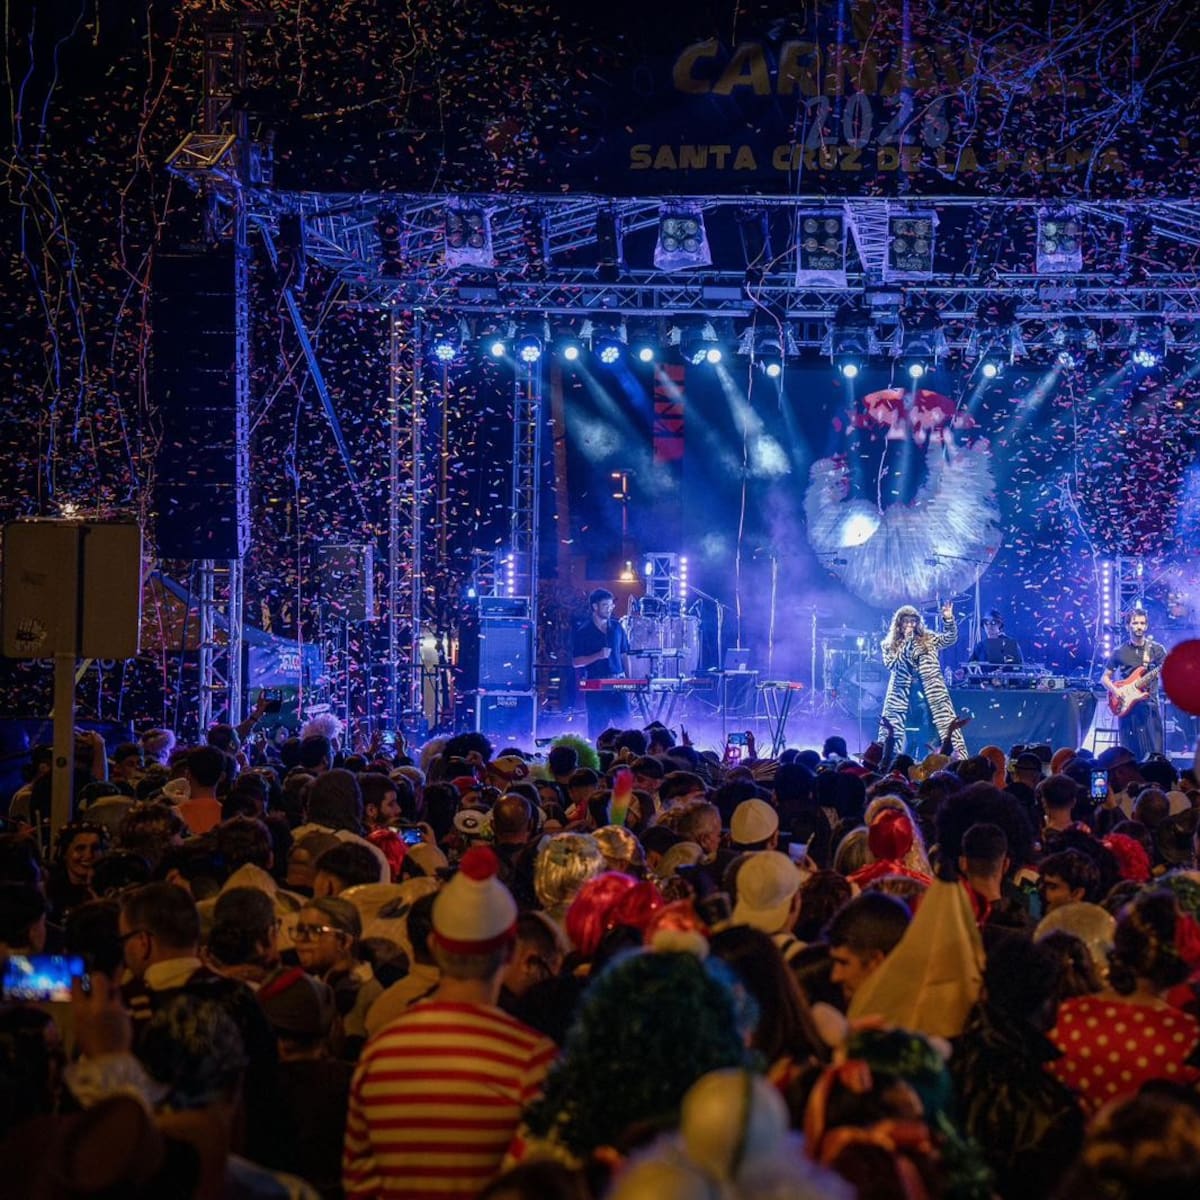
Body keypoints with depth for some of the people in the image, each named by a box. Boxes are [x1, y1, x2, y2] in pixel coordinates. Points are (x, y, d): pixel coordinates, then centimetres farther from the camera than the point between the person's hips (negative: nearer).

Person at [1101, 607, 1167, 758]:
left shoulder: (1157, 649, 6)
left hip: (1149, 704, -2)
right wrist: (1115, 691, -5)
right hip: (1126, 706, 2)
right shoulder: (1119, 652, 10)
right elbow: (1105, 677, 14)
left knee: (1154, 753, -11)